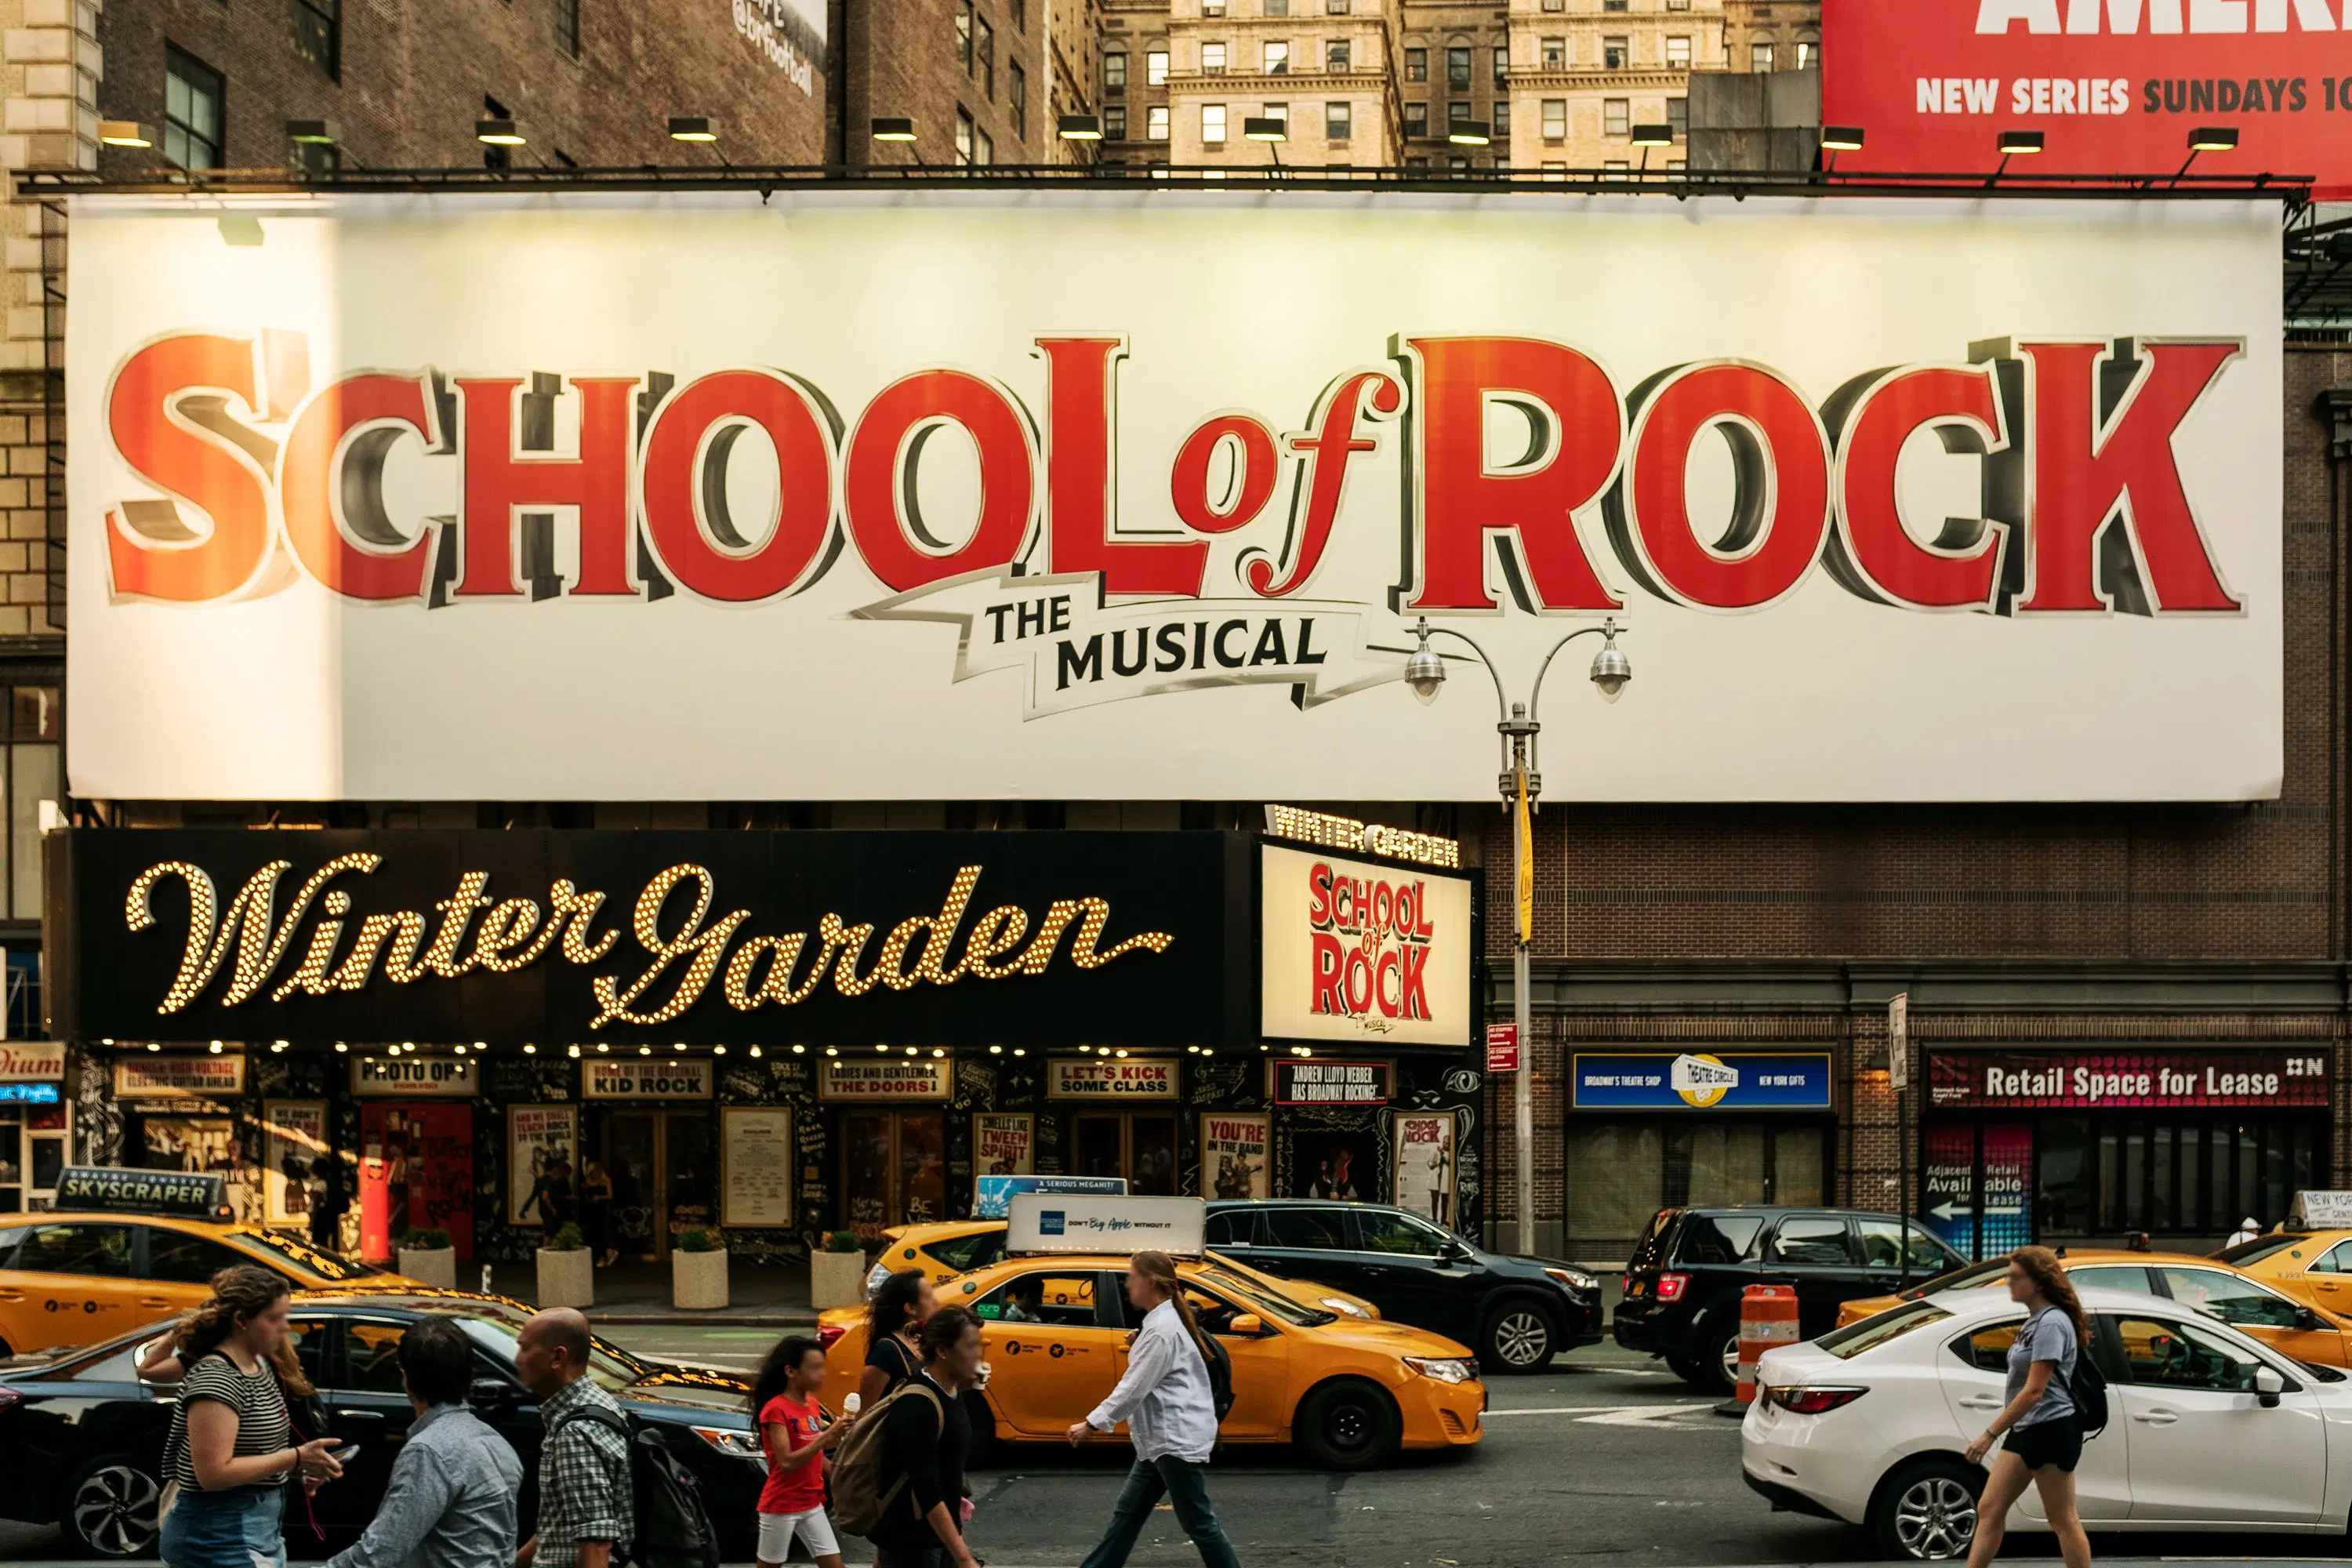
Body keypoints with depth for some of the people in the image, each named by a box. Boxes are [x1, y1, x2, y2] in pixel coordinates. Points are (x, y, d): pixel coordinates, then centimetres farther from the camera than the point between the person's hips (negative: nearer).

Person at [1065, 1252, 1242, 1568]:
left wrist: (1092, 1424, -18)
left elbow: (1134, 1388, -21)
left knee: (1198, 1523, -3)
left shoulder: (1162, 1330, -19)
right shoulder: (1162, 1321, 13)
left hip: (1177, 1439, -11)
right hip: (1159, 1440, 11)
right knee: (1127, 1512, 13)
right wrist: (1137, 1350, 7)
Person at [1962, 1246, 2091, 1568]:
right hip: (2025, 1431, 10)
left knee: (2062, 1520, -1)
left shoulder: (2051, 1323, -18)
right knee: (1989, 1510, 5)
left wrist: (1991, 1434, -22)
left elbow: (2034, 1391, -22)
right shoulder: (2035, 1321, 12)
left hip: (2051, 1429, -10)